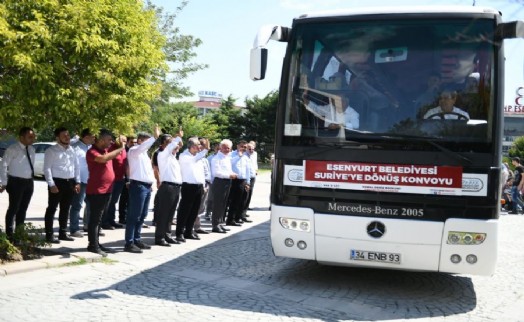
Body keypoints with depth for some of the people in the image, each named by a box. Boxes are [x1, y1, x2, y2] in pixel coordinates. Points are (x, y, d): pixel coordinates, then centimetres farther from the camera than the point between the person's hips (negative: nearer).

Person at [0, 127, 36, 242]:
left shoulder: (32, 149, 9)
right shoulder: (12, 149, -11)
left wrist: (31, 179, 11)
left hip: (29, 182, 6)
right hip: (16, 182, -6)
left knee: (23, 209, 14)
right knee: (13, 208, -1)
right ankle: (10, 234, 7)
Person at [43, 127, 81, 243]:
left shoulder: (72, 150, 12)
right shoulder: (51, 151, -6)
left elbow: (76, 166, 15)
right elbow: (47, 168, -10)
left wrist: (77, 182, 8)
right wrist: (51, 184, -17)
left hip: (70, 182, 6)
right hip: (57, 182, -6)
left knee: (65, 209, 13)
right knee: (52, 209, 0)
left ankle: (63, 233, 24)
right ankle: (49, 235, 4)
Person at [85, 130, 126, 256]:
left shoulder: (105, 150, 12)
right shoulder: (92, 152, -12)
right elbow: (103, 158, -32)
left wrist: (120, 143, 3)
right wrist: (120, 149, -25)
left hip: (106, 190, 9)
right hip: (96, 192, -9)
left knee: (98, 219, 15)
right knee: (95, 219, -5)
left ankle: (96, 244, 23)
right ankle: (93, 245, -1)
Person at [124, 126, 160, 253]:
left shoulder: (144, 153, 23)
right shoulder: (133, 150, -5)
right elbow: (142, 147, -28)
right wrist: (155, 137, -35)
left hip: (147, 186, 9)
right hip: (138, 185, -9)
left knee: (142, 216, 12)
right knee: (134, 216, -8)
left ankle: (137, 240, 19)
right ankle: (129, 243, -6)